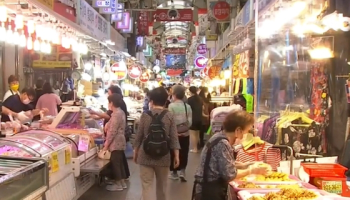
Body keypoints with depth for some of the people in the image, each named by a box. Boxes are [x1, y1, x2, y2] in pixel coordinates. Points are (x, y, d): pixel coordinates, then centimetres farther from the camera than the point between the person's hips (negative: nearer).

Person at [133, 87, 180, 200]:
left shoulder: (145, 115, -5)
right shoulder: (169, 116, -4)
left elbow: (139, 136, 1)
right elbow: (174, 138, -5)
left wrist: (135, 152, 14)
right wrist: (176, 156, 2)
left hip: (145, 156, -1)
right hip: (163, 156, 2)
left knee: (147, 185, 3)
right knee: (162, 185, 20)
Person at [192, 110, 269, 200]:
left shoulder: (221, 138, 4)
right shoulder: (222, 143, -24)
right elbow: (230, 175, -21)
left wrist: (244, 165, 4)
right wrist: (251, 170, -9)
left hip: (211, 189, 9)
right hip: (210, 192, -9)